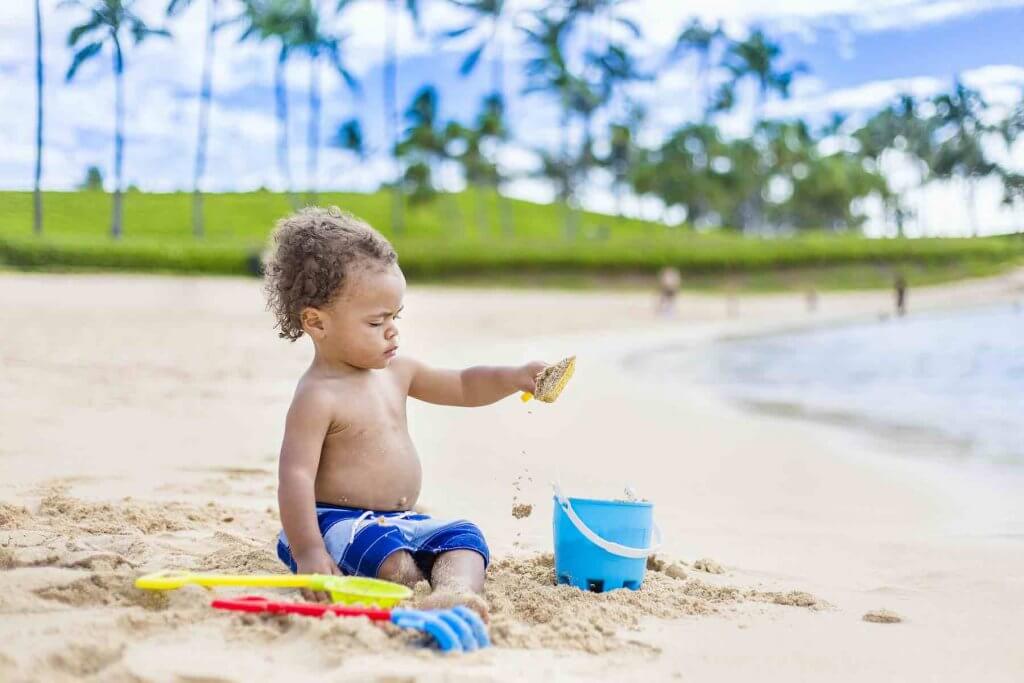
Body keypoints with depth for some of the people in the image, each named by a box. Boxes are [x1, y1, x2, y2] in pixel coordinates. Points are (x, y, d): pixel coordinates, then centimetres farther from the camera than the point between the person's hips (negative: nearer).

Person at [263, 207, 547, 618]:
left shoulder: (396, 372, 10)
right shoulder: (318, 396, -16)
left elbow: (463, 387, 21)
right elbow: (295, 475, -22)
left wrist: (517, 377, 2)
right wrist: (307, 553, -31)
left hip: (399, 523, 8)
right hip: (338, 523, -7)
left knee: (463, 536, -16)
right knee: (398, 565, -34)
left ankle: (455, 588, -45)